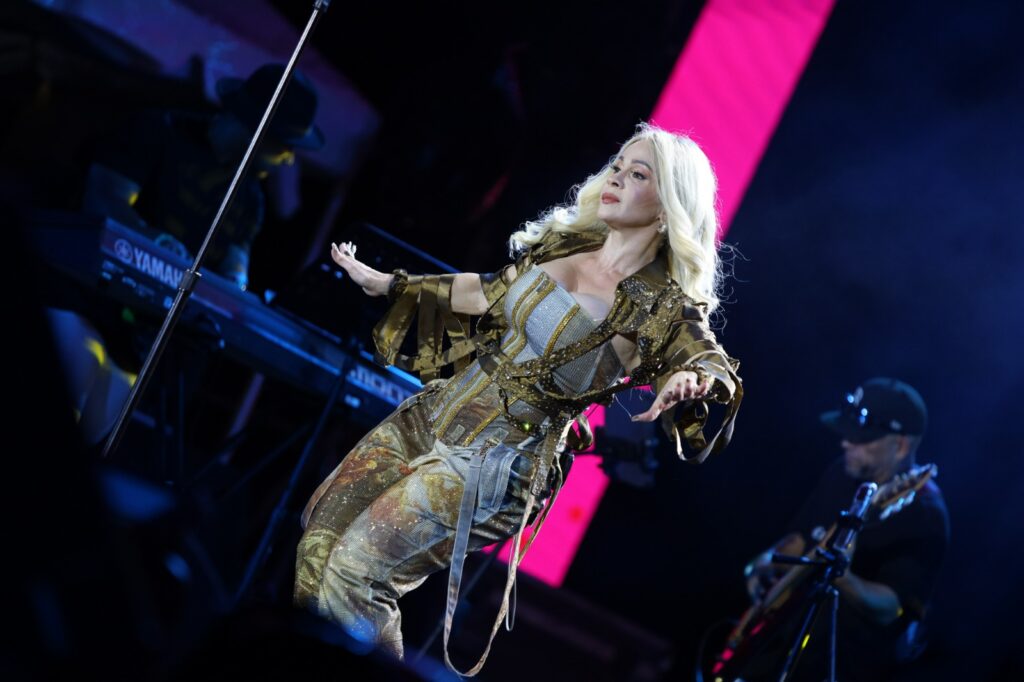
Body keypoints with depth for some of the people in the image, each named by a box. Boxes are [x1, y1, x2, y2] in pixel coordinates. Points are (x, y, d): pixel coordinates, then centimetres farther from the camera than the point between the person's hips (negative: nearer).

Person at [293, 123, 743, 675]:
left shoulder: (665, 307, -11)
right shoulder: (564, 241, 8)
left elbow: (717, 368, -11)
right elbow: (492, 292, 20)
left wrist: (689, 381, -35)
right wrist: (383, 282, 24)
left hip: (500, 461, -7)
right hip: (435, 412, 7)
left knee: (356, 570, -15)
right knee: (321, 525, 8)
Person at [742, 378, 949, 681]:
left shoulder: (923, 514, -19)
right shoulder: (845, 471, 4)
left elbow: (889, 609, -25)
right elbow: (801, 537, 17)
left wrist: (839, 578, -41)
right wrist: (768, 561, -3)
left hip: (859, 651, -8)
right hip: (802, 619, 8)